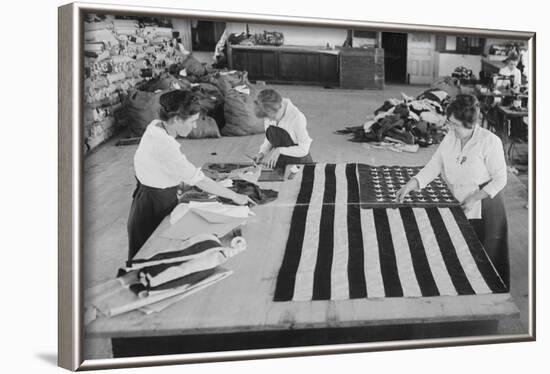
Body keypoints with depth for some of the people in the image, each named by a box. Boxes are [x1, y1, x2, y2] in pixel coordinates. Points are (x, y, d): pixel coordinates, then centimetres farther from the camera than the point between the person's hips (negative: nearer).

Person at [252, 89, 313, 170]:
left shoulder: (297, 118, -22)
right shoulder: (268, 116, -6)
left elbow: (303, 149, -15)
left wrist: (279, 150, -22)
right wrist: (263, 151, -7)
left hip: (298, 163, -4)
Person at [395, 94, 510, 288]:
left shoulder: (490, 142, -16)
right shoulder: (450, 138, 0)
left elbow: (499, 179, -11)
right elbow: (433, 166, 0)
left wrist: (475, 198, -19)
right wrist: (410, 185, -13)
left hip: (485, 209, -5)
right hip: (458, 207, 5)